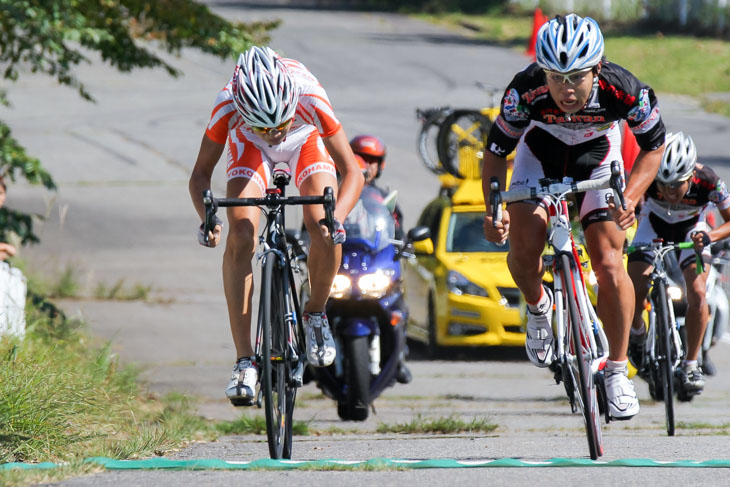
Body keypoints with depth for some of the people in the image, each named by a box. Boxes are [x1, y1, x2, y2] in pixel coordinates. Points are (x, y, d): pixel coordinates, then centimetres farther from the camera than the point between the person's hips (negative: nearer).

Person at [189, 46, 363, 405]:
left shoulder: (310, 97, -40)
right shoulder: (228, 106, -38)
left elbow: (351, 171, -33)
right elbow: (201, 174, -24)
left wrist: (337, 217, -51)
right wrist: (207, 218, -44)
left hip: (305, 140, 0)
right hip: (249, 146, 0)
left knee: (323, 228, -25)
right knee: (241, 236, -22)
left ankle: (315, 313, 6)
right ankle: (244, 360, -18)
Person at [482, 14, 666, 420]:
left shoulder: (624, 91, -35)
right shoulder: (526, 91, -35)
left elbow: (654, 147, -16)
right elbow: (496, 151, -19)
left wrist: (631, 198, -31)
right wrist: (492, 212, -33)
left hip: (597, 158, 0)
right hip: (540, 153, 0)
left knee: (610, 266, -13)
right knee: (524, 247, -22)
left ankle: (618, 371, 3)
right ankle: (539, 307, 13)